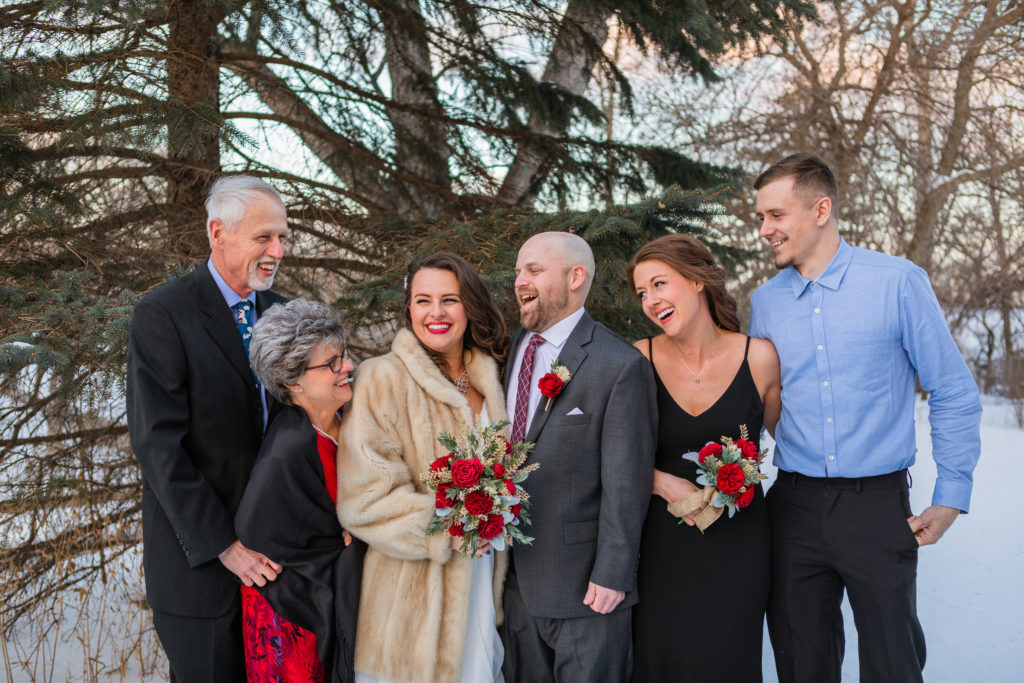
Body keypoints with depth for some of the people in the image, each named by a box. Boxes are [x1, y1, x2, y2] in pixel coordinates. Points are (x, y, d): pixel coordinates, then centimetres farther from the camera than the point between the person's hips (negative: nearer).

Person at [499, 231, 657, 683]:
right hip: (516, 576, 6)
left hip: (584, 583, -6)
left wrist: (613, 574, -14)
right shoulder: (509, 349, 5)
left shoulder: (621, 366, -15)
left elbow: (625, 484, -15)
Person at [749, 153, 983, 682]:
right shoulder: (764, 302, 4)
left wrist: (951, 499, -4)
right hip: (793, 505, 3)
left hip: (877, 505, -3)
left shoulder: (899, 283, -6)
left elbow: (954, 396, -1)